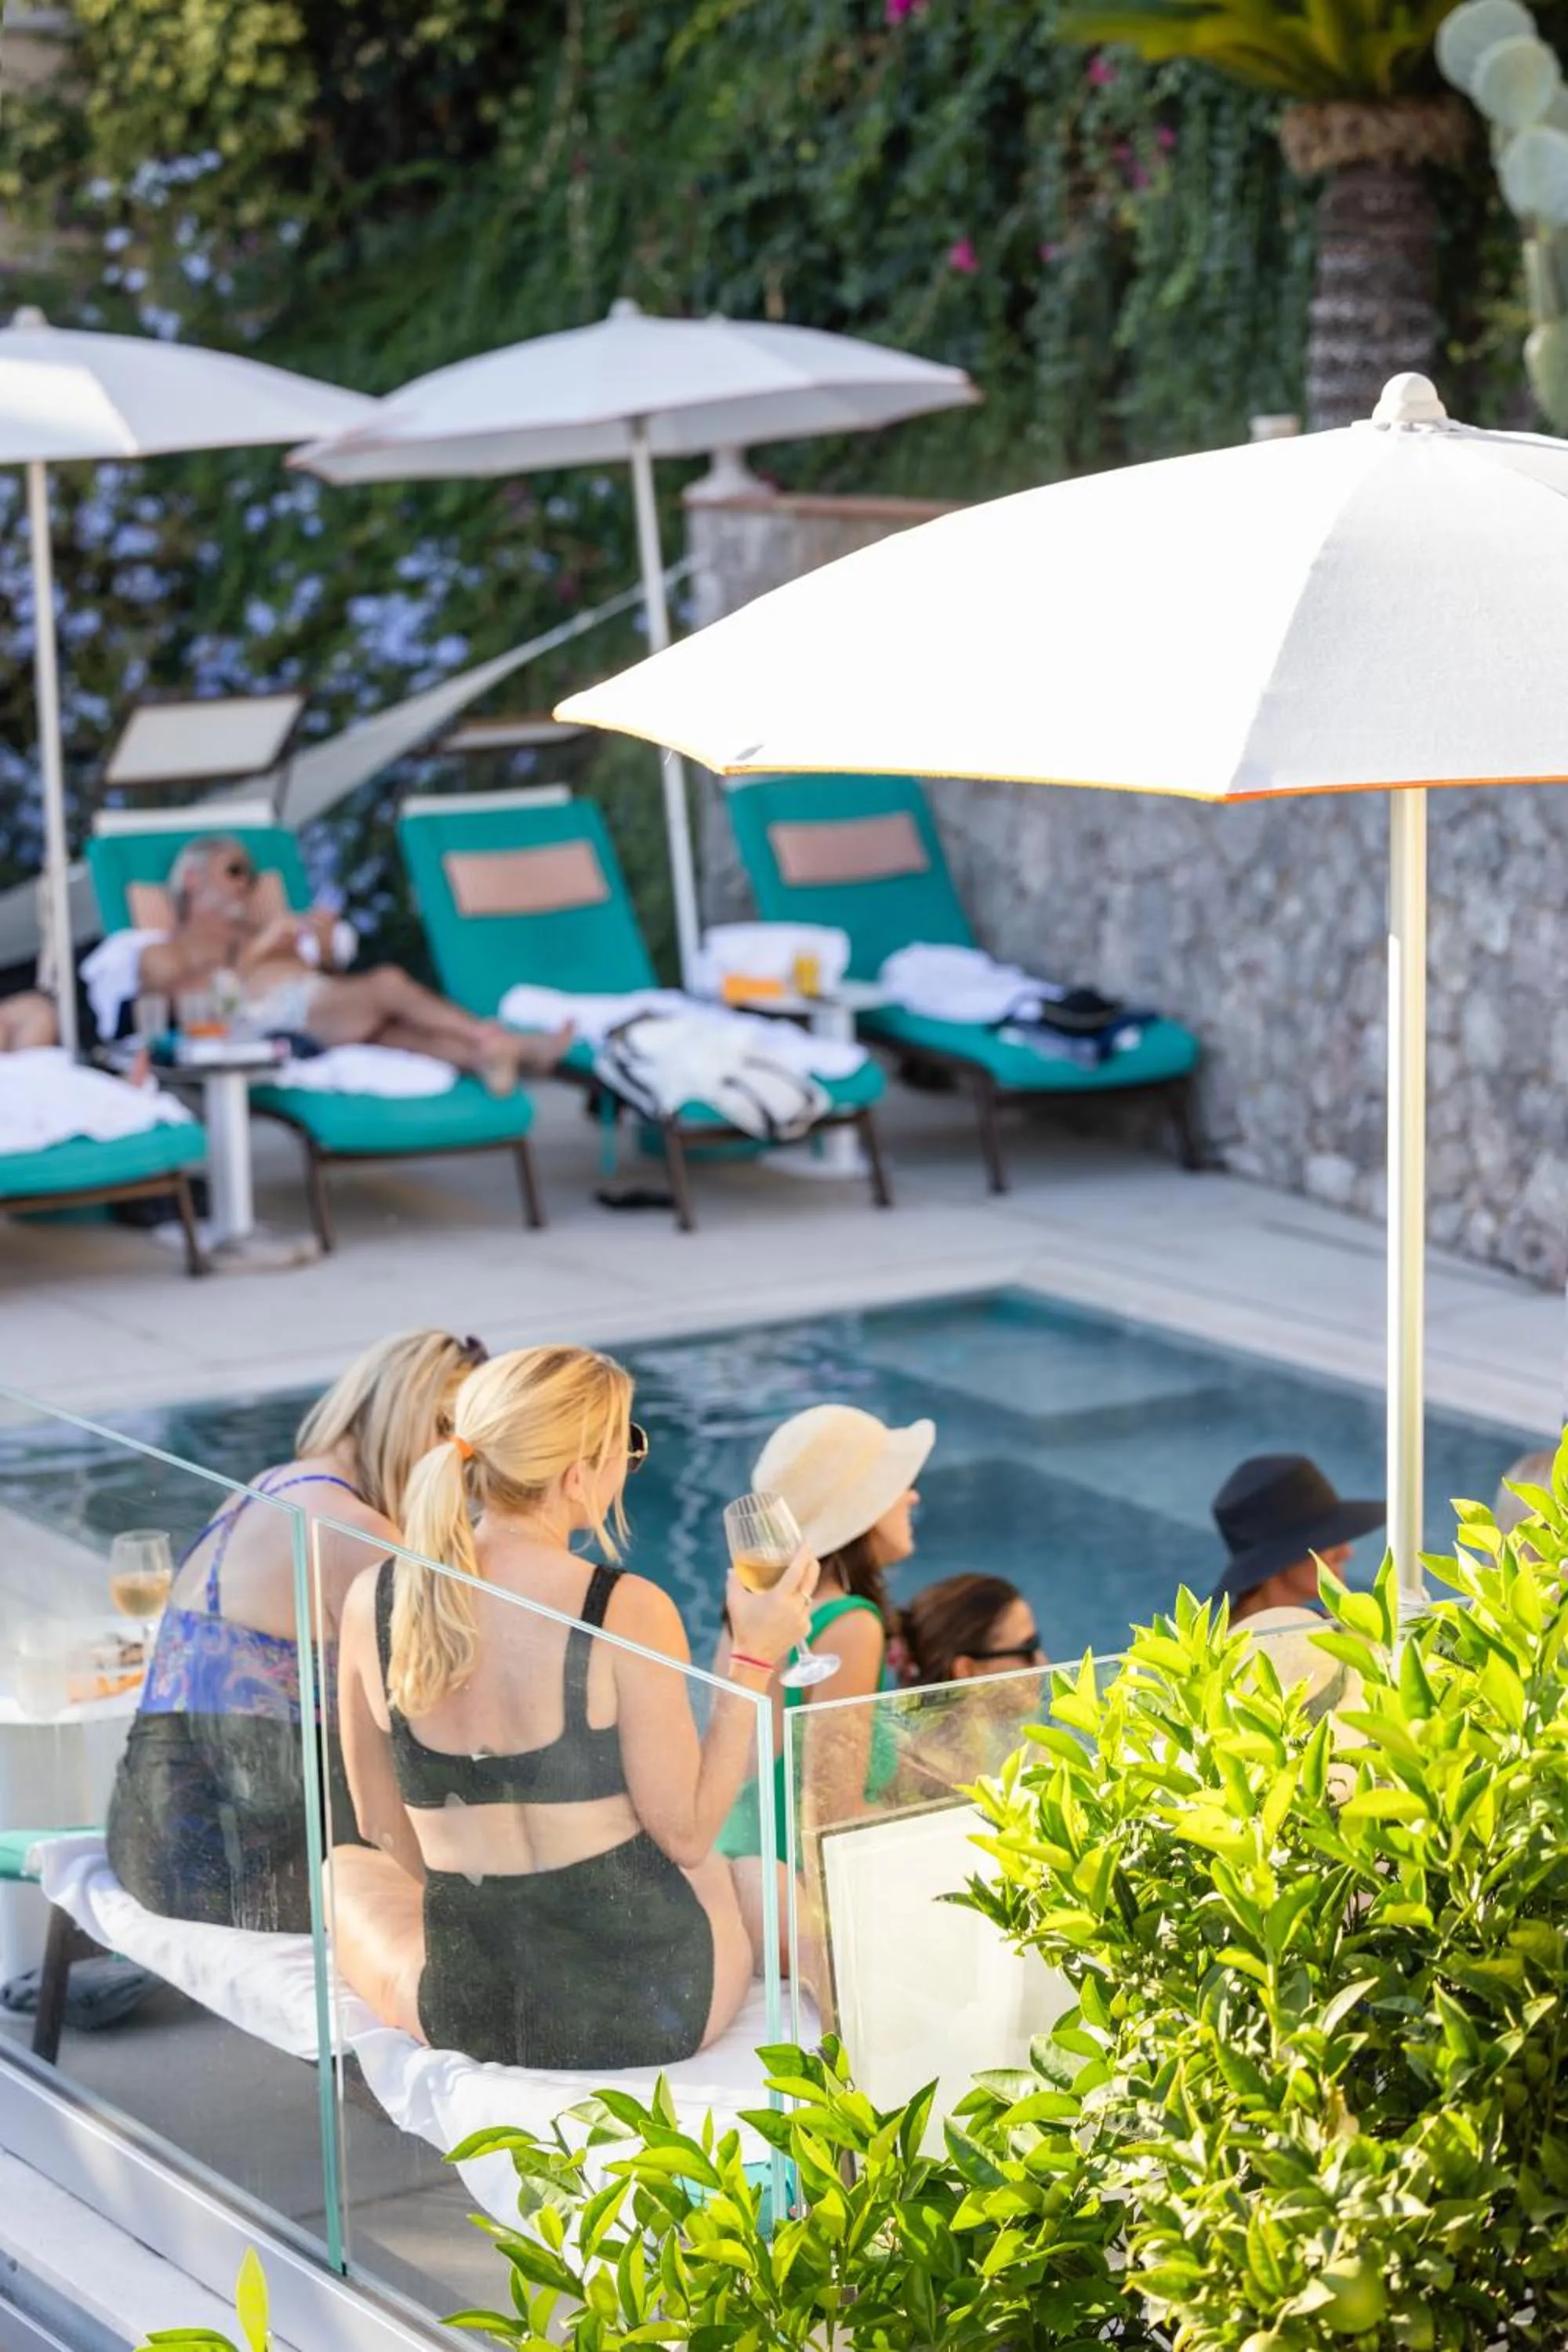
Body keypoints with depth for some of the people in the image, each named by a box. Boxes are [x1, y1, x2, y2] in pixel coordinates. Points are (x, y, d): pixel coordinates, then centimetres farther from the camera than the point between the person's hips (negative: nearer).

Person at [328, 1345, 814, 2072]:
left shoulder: (374, 1601, -6)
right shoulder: (628, 1611, -19)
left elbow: (387, 1833, 6)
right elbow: (687, 1836, -12)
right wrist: (752, 1658, -6)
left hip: (465, 2015, 2)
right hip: (652, 2010, -1)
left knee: (347, 1870, 34)